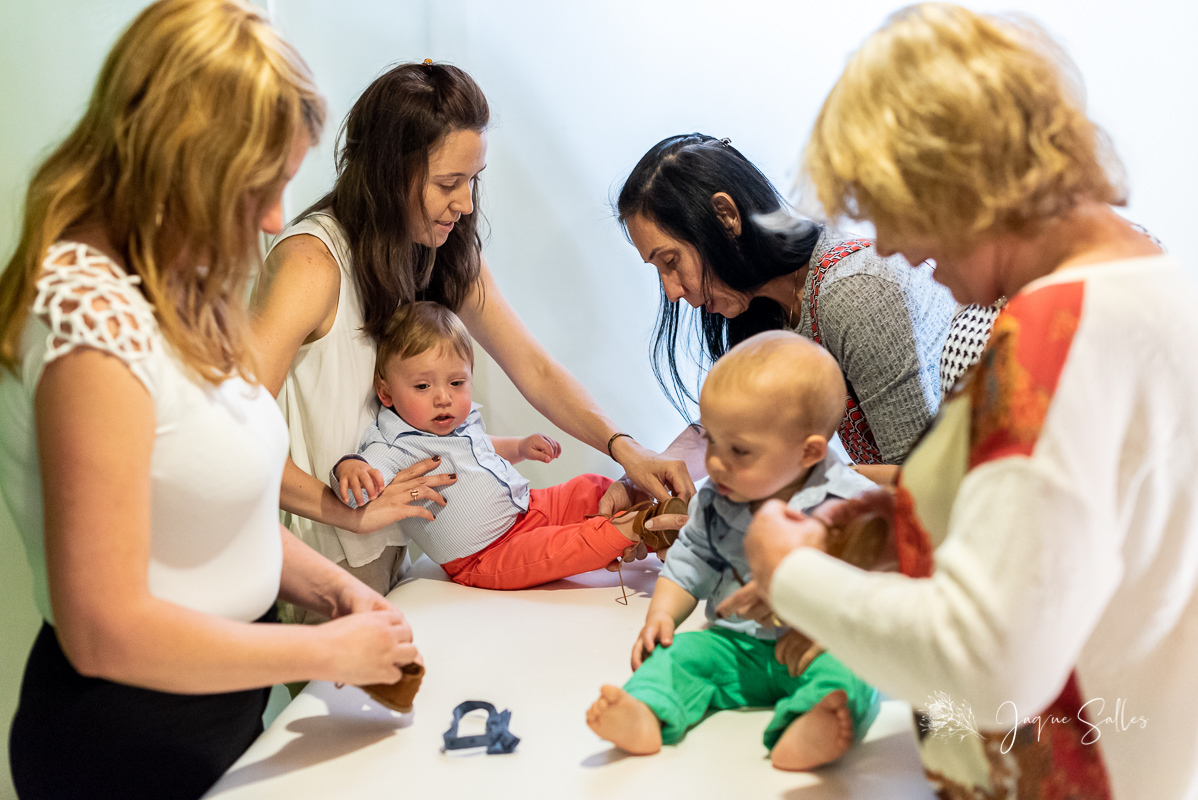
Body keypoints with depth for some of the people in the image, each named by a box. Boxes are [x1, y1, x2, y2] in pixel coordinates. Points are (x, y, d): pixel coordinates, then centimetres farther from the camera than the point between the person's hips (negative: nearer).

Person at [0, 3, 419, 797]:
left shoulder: (177, 292, 3)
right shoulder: (92, 315, -26)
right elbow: (107, 633, -27)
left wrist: (329, 586, 0)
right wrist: (328, 652, -17)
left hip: (220, 703, 9)